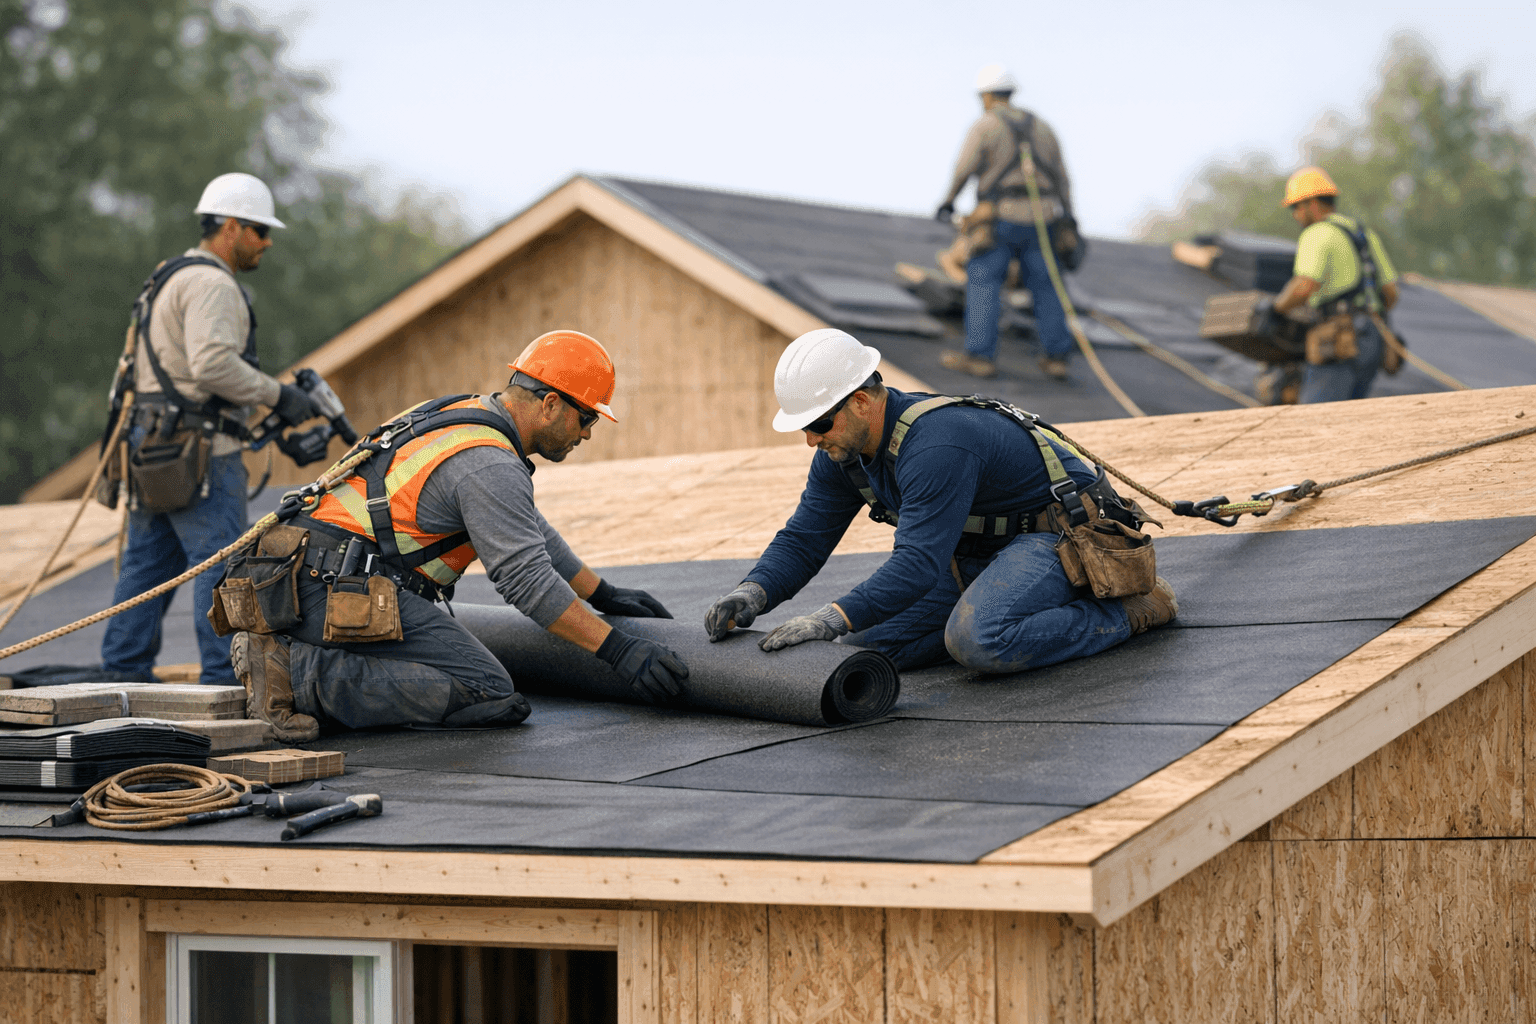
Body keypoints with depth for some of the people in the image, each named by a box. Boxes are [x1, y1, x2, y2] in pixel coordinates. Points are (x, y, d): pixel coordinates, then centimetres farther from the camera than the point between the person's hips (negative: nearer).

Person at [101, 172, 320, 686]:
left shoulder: (170, 278, 22)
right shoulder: (211, 283, -12)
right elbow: (213, 364, -25)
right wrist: (276, 394, -17)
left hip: (154, 443, 10)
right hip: (199, 449, -10)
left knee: (148, 562, 12)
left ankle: (124, 670, 15)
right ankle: (225, 676, -10)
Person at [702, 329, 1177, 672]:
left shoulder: (937, 445, -32)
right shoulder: (843, 450, -3)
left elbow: (917, 564, -38)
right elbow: (803, 540, 0)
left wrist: (832, 619, -47)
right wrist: (753, 593, -20)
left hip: (1059, 535, -9)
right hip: (975, 551, 9)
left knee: (978, 643, -36)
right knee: (869, 642, -7)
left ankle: (1125, 611, -14)